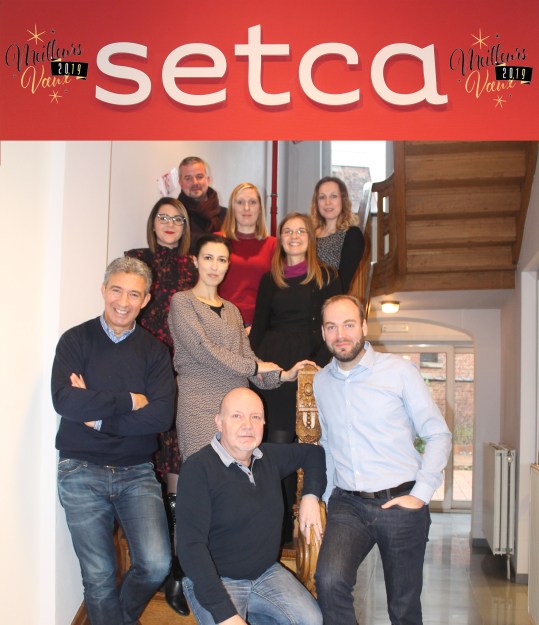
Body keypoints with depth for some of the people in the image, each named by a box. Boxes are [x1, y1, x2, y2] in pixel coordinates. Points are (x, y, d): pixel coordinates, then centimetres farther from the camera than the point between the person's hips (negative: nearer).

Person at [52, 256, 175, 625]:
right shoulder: (76, 340, 0)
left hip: (136, 472, 1)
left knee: (156, 566, -9)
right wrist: (129, 401, -13)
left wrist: (98, 414, -15)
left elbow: (161, 415, -9)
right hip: (82, 472, -1)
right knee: (99, 577, 3)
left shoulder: (154, 351, 4)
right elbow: (64, 400, -17)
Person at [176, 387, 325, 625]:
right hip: (214, 580, -5)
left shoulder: (270, 457, 1)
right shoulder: (198, 469, -19)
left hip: (267, 572, 5)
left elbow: (313, 453, 20)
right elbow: (191, 545, -23)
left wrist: (310, 495, 1)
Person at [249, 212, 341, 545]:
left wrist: (317, 364, -12)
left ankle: (286, 529, 11)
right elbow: (258, 327, 14)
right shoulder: (270, 279, 14)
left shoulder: (326, 277, 7)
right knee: (277, 443, -3)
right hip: (273, 365, 2)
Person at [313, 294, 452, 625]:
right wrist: (327, 493, 10)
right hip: (347, 504, 2)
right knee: (329, 580, -25)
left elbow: (439, 435, -3)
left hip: (400, 503, -2)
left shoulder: (399, 370, -5)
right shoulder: (321, 381, 8)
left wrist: (420, 494, -10)